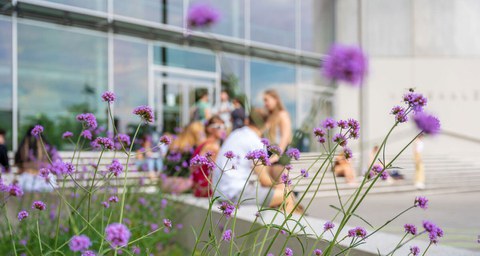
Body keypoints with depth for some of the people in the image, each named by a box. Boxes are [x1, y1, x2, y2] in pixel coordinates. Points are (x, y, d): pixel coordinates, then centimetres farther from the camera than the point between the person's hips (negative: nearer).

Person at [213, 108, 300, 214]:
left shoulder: (235, 134, 13)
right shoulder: (255, 142, -12)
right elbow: (264, 180, -11)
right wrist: (278, 185, 10)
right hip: (237, 192, -9)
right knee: (287, 197, -5)